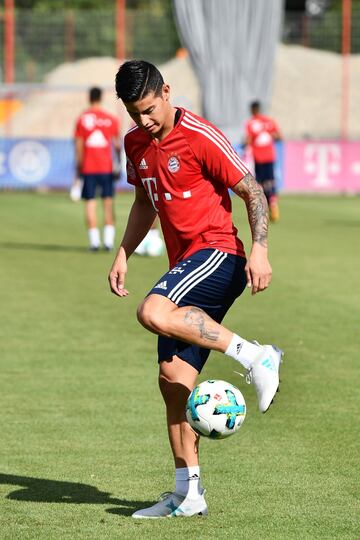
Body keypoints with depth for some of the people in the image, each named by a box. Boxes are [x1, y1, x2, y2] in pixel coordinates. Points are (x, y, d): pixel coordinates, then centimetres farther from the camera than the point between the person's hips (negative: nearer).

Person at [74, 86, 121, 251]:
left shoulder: (82, 119, 0)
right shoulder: (111, 119, 1)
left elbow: (79, 145, -2)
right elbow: (117, 144, 2)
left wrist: (79, 166, 4)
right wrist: (118, 164, 11)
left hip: (88, 168, -1)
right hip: (106, 167, 1)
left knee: (90, 202, 2)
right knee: (108, 202, 6)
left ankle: (94, 240, -5)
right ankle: (109, 239, -1)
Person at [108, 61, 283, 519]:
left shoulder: (199, 137, -11)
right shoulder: (135, 143, 12)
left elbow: (252, 192, -8)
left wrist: (259, 250, -18)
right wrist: (123, 255, 17)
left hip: (217, 253, -8)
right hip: (186, 266, 8)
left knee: (153, 313, -32)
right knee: (172, 375, 1)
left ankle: (253, 356, -22)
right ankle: (188, 494, 5)